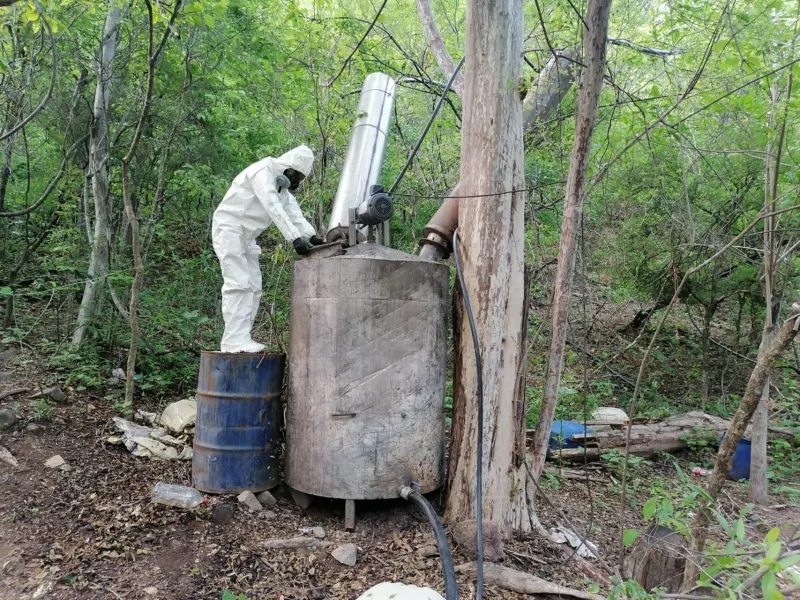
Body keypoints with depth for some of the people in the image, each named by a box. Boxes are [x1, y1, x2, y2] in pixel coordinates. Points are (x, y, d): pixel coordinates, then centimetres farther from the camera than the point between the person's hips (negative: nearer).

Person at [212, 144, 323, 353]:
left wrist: (312, 236, -16)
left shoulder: (283, 187, 13)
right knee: (238, 284, -17)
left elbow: (295, 214, 2)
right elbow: (274, 209, -27)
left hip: (246, 236, 10)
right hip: (229, 229, -9)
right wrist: (295, 238, -35)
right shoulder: (263, 171, -15)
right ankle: (234, 340, -19)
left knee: (253, 287, 4)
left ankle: (241, 339, 5)